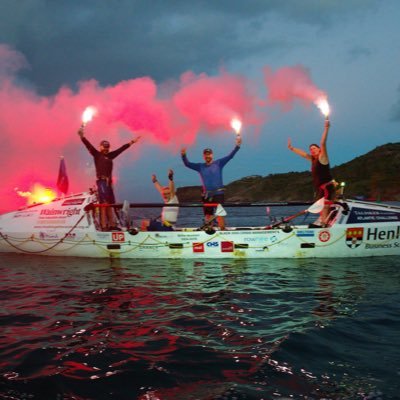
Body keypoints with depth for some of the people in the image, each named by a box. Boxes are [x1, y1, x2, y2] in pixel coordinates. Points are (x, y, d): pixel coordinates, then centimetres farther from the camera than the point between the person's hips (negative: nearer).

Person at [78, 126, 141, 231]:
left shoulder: (110, 156, 18)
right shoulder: (96, 154, 4)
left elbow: (121, 149, 24)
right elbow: (89, 145, -8)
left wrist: (131, 142, 31)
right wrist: (82, 137, -23)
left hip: (109, 181, 7)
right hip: (101, 181, -7)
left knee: (110, 204, 9)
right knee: (104, 203, -13)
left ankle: (111, 224, 13)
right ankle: (104, 225, -16)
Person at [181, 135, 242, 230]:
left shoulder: (218, 163, 3)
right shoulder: (200, 166, 10)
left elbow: (230, 156, -4)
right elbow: (187, 164, 6)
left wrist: (237, 146, -15)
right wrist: (183, 155, -12)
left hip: (218, 193, -3)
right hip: (206, 195, 3)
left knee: (219, 214, -11)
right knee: (208, 215, 6)